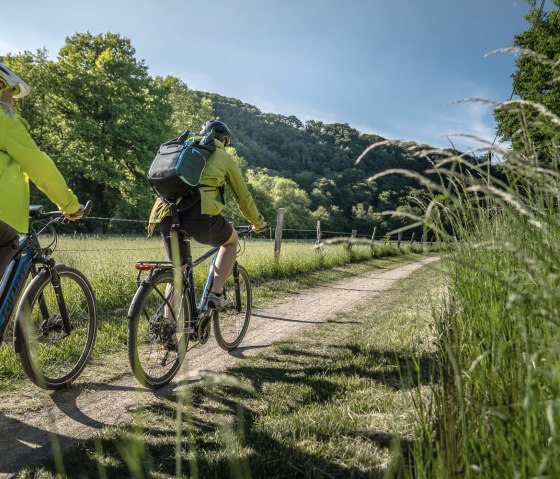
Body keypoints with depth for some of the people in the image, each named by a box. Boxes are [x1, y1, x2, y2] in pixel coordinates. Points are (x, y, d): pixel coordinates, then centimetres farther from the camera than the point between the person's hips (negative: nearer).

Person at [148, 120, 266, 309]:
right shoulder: (224, 157, 18)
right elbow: (243, 196, 22)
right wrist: (258, 222, 36)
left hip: (166, 213, 5)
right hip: (199, 213, -5)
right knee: (231, 240, 25)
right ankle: (215, 294, 13)